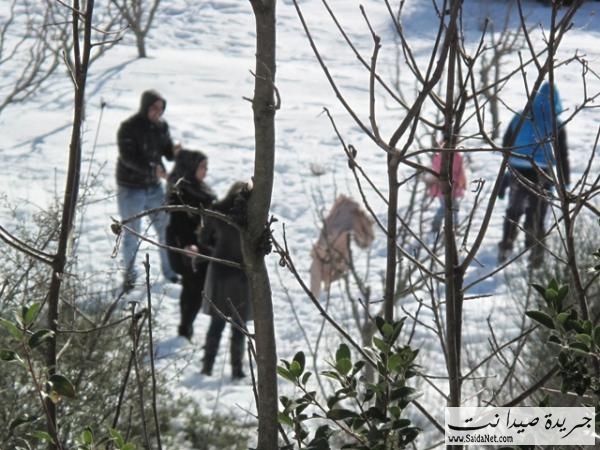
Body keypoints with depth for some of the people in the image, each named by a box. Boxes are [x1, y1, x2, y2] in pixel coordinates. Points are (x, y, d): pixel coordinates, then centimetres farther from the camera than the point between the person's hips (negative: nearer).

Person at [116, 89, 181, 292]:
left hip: (154, 187, 5)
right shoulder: (129, 128, -18)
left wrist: (174, 151, -18)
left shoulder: (161, 126, 1)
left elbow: (166, 151, 6)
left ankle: (170, 271, 25)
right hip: (131, 189, -5)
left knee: (166, 229, 10)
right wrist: (152, 169, -38)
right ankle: (129, 275, 19)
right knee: (132, 235, 4)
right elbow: (128, 158, -26)